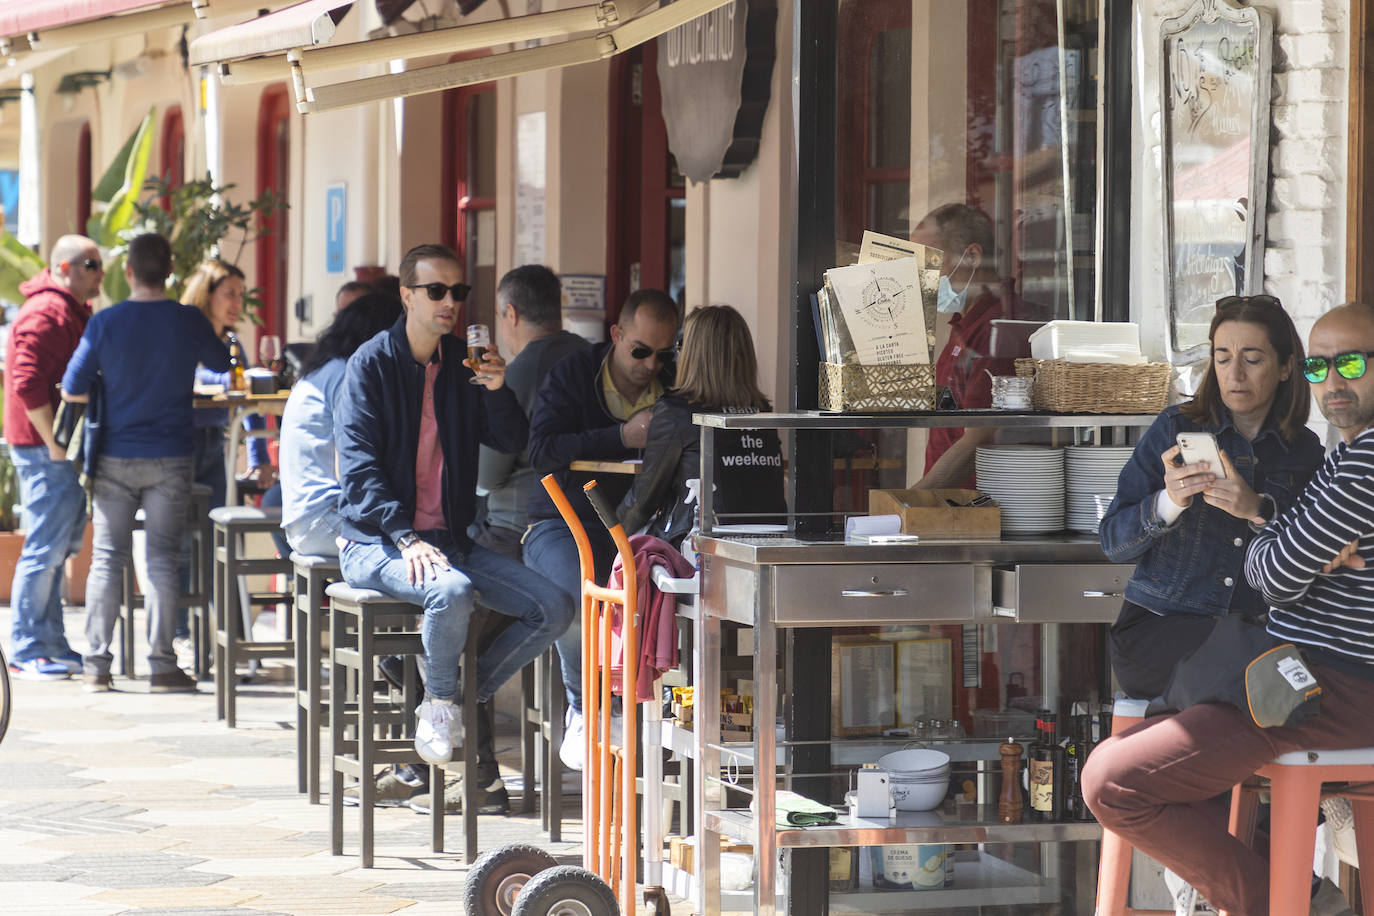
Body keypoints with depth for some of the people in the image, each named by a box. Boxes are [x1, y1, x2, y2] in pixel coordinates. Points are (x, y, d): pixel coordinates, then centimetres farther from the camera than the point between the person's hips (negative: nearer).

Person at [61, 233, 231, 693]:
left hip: (115, 458, 0)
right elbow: (221, 364, 14)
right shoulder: (189, 321, -6)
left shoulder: (105, 323, -7)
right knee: (162, 559, 3)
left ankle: (97, 664, 4)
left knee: (107, 558, 5)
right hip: (170, 459, 0)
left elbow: (72, 390, -3)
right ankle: (162, 665, 0)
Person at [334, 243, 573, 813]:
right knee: (452, 591, -36)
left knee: (554, 608, -10)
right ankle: (441, 700, -10)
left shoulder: (461, 365, 12)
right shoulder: (372, 365, -6)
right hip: (377, 543, -6)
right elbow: (360, 468, -13)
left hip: (450, 539, 6)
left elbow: (512, 444, 9)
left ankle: (472, 693, 6)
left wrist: (497, 392, -12)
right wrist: (406, 539, -25)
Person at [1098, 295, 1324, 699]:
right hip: (1157, 627, -3)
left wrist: (1260, 510, -19)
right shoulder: (1177, 427, 3)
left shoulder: (1304, 450, 9)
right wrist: (1168, 503, -22)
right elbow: (1114, 543, -2)